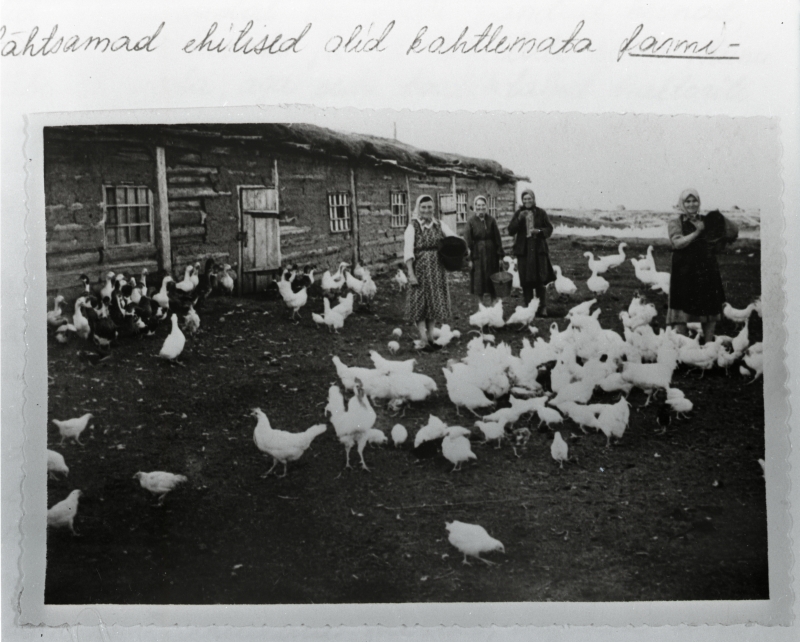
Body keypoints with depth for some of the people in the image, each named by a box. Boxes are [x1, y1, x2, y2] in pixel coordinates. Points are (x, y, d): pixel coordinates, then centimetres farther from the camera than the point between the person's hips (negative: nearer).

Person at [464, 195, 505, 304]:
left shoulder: (491, 221, 1)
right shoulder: (471, 221, -5)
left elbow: (497, 239, 2)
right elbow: (467, 241, -6)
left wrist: (500, 256, -1)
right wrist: (469, 258, -11)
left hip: (491, 254, 2)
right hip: (477, 255, -2)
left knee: (493, 282, 7)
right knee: (479, 282, 4)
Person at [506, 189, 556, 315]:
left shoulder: (541, 213, 5)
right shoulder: (518, 213, 7)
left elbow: (549, 229, 5)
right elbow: (511, 231, 0)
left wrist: (539, 231, -14)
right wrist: (519, 219, -14)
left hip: (539, 249, -1)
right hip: (523, 250, 1)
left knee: (541, 280, -2)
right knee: (526, 281, 1)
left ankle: (542, 308, 6)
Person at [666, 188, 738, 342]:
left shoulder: (707, 221, 11)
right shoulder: (675, 223, 1)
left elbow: (733, 232, 12)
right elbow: (678, 243, -14)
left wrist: (720, 218, -3)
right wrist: (697, 232, -13)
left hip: (707, 271, 4)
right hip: (685, 272, -4)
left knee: (711, 313, 5)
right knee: (682, 314, -5)